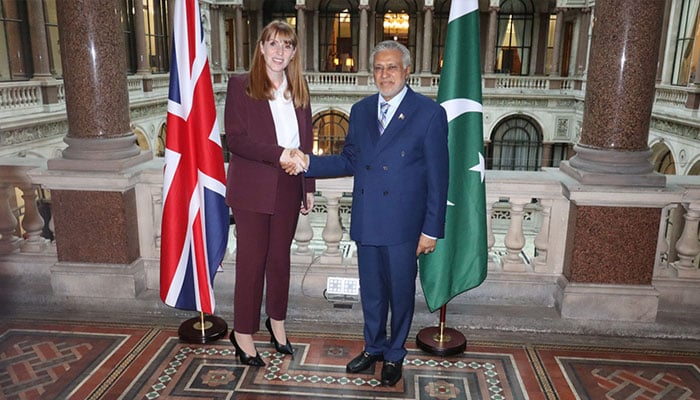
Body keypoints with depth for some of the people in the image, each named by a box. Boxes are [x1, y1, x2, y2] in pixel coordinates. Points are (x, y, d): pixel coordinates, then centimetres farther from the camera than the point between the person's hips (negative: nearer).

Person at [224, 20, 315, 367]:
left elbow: (305, 142, 12)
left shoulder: (299, 90, 10)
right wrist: (278, 154, -21)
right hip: (252, 189, -4)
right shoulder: (240, 86, -4)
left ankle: (277, 321, 34)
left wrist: (308, 187, 8)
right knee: (252, 261, 3)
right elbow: (235, 139, -12)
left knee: (280, 258, 15)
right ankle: (243, 333, 20)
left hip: (288, 189, 4)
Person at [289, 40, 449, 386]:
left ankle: (394, 355, 35)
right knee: (371, 291, 18)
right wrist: (308, 163, -3)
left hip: (403, 224, -4)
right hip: (366, 221, 4)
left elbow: (438, 177, -8)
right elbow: (350, 161, 11)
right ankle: (373, 347, 40)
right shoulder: (360, 111, 8)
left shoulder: (429, 114, -8)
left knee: (400, 292, 12)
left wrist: (431, 229, -9)